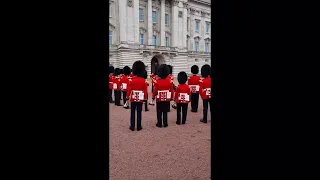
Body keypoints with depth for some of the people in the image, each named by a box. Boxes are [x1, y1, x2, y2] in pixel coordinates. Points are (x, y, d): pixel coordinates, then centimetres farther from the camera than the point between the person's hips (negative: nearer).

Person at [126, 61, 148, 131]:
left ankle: (132, 126, 11)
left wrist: (127, 98, 1)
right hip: (140, 99, 1)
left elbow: (129, 90, -8)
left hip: (133, 98, -1)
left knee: (133, 113, 8)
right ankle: (139, 127, 12)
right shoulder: (144, 80, -5)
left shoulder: (132, 80, -9)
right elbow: (145, 91, -3)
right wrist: (145, 98, 7)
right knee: (139, 113, 7)